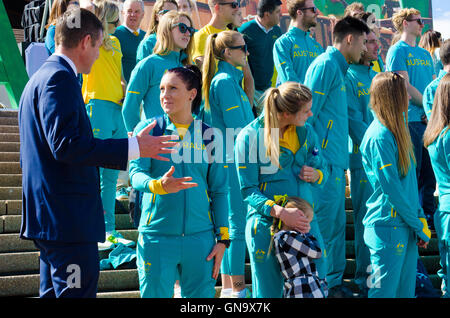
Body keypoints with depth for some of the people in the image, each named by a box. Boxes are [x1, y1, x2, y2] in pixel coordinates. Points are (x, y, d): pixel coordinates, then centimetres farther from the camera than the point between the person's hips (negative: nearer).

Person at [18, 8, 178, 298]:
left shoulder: (41, 78, 19)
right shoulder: (60, 78, -14)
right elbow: (65, 145, -24)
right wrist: (133, 147, -20)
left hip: (48, 218, 11)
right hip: (67, 219, -11)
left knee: (54, 291, 14)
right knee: (77, 291, -10)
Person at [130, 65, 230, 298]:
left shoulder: (209, 136, 7)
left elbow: (219, 191, 9)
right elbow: (136, 173, -9)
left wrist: (222, 239, 4)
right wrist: (160, 185, -31)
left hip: (200, 238, 2)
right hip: (157, 237, -1)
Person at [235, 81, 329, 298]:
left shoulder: (305, 131, 6)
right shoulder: (249, 137, -10)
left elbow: (323, 170, 17)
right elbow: (248, 191, -11)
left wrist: (315, 174, -8)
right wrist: (280, 211, -26)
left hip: (304, 219, 5)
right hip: (266, 223, -4)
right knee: (269, 291, 3)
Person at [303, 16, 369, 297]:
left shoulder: (338, 68, 18)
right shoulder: (325, 65, -11)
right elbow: (307, 115, -16)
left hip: (336, 162, 10)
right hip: (325, 162, -10)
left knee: (336, 224, 14)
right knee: (325, 225, -5)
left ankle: (334, 282, 22)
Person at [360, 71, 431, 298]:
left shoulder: (398, 130, 11)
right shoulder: (379, 137, -17)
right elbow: (391, 188, -18)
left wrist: (420, 216, 7)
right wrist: (419, 226, -12)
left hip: (406, 227, 9)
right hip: (388, 227, -9)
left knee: (406, 290, 12)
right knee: (384, 290, -3)